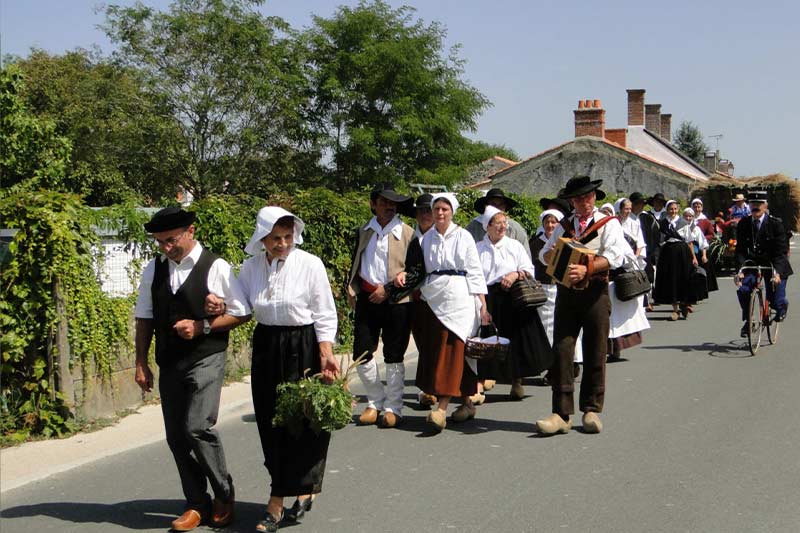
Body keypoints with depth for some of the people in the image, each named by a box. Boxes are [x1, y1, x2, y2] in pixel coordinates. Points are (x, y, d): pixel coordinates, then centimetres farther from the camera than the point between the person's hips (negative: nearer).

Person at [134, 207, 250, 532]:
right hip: (169, 365, 5)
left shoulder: (215, 267, -7)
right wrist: (141, 363, 9)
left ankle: (224, 493, 7)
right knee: (176, 437, 6)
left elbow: (242, 313, -3)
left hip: (205, 360, -5)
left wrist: (202, 326, -14)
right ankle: (197, 505, 21)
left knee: (197, 427, -17)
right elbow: (144, 318, 13)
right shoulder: (154, 270, 8)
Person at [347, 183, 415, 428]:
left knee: (394, 356, 3)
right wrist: (352, 289, 6)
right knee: (362, 353, 2)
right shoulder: (364, 232, 12)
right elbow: (356, 263, 20)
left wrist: (388, 289, -12)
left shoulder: (407, 233, -2)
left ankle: (393, 408, 14)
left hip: (396, 301, -4)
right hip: (367, 298, 4)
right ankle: (375, 401, 20)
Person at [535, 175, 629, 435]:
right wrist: (555, 256, -10)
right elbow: (545, 253, 14)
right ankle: (561, 414, -4)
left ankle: (592, 411, 13)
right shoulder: (564, 225, 18)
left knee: (595, 353, 2)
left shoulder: (609, 224, 5)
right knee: (561, 350, -5)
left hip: (595, 293, -3)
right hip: (566, 293, 3)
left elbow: (615, 257, -10)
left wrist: (586, 269, -24)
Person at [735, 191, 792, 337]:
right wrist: (740, 270, -23)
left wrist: (777, 273, -29)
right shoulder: (743, 224, -5)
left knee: (776, 302, -7)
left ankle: (783, 304, 33)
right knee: (743, 290, -21)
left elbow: (781, 251, -16)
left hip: (773, 266, -2)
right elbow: (740, 250, -7)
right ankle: (747, 320, 2)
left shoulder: (776, 224, -14)